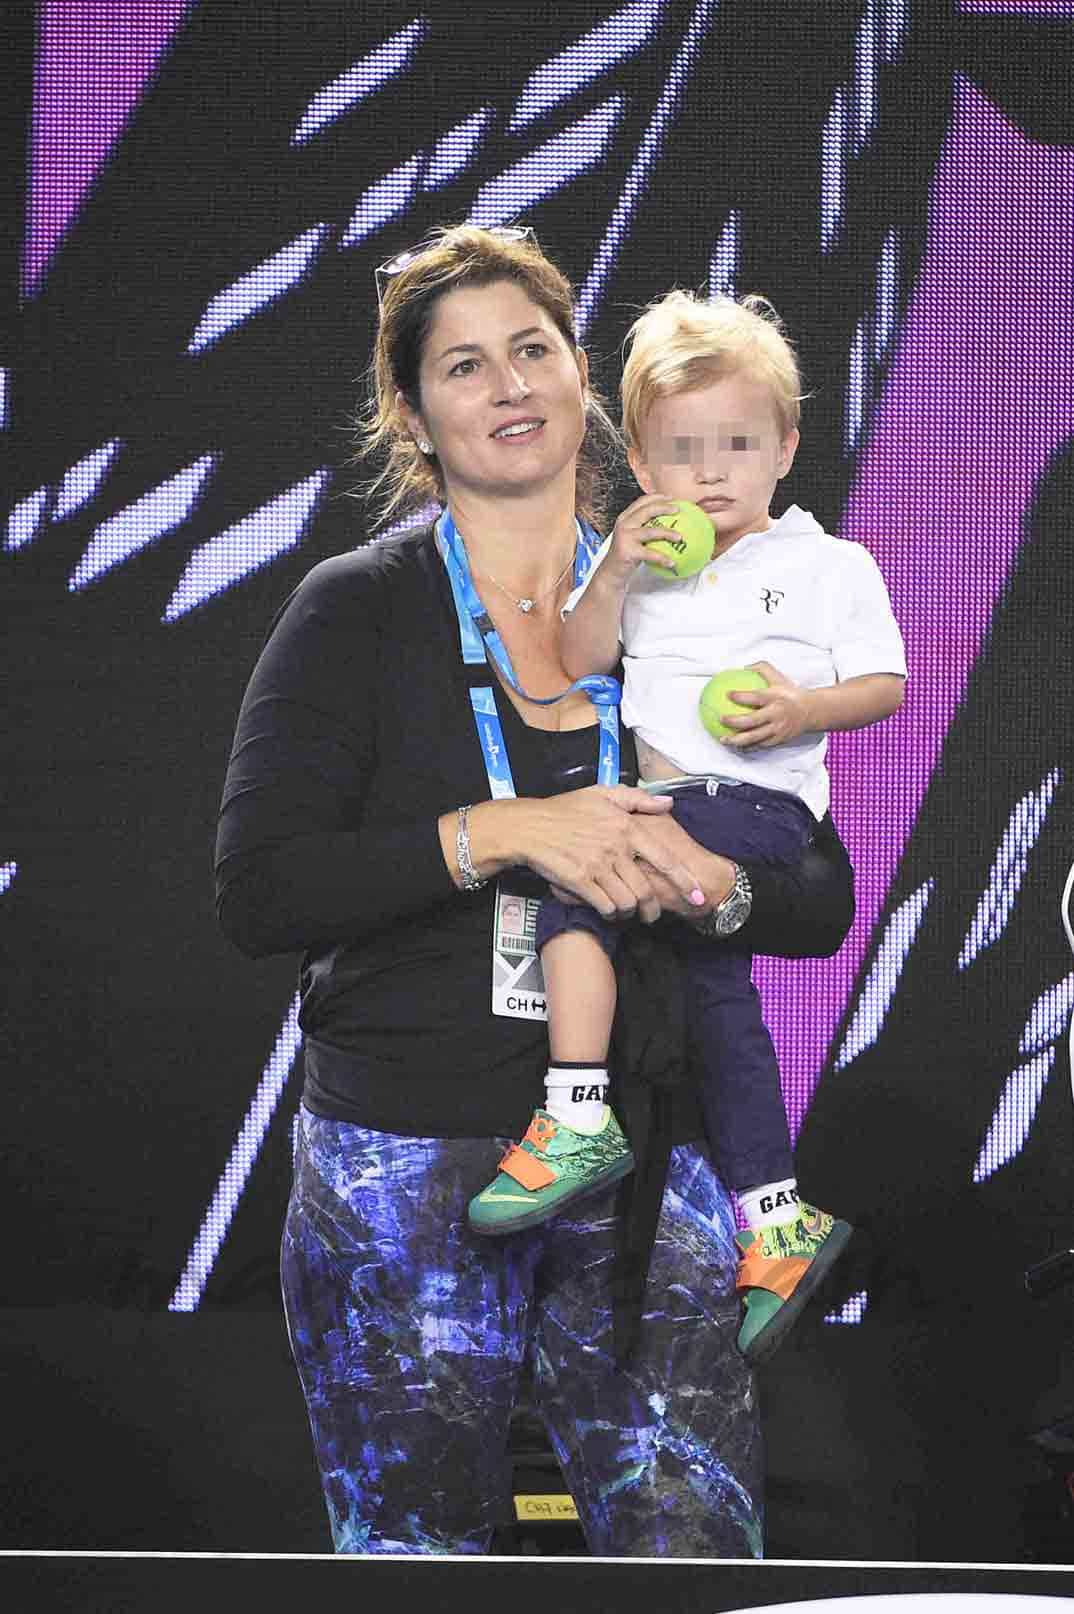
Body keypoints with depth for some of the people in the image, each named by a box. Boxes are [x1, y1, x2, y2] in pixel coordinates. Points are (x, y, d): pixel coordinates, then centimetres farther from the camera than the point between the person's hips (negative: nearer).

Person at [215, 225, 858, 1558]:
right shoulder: (358, 610, 0)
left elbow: (826, 902, 8)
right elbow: (258, 890, -10)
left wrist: (715, 885, -15)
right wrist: (501, 834, -20)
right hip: (403, 1169, -2)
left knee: (693, 1554, -5)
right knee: (417, 1553, 4)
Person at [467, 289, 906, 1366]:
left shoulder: (829, 566, 7)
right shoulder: (644, 562, 18)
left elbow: (886, 685, 6)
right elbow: (573, 666, 11)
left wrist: (806, 710, -13)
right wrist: (612, 573, -4)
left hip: (763, 799, -5)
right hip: (659, 800, 5)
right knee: (710, 972, -9)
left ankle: (579, 1119, -28)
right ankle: (777, 1218, -6)